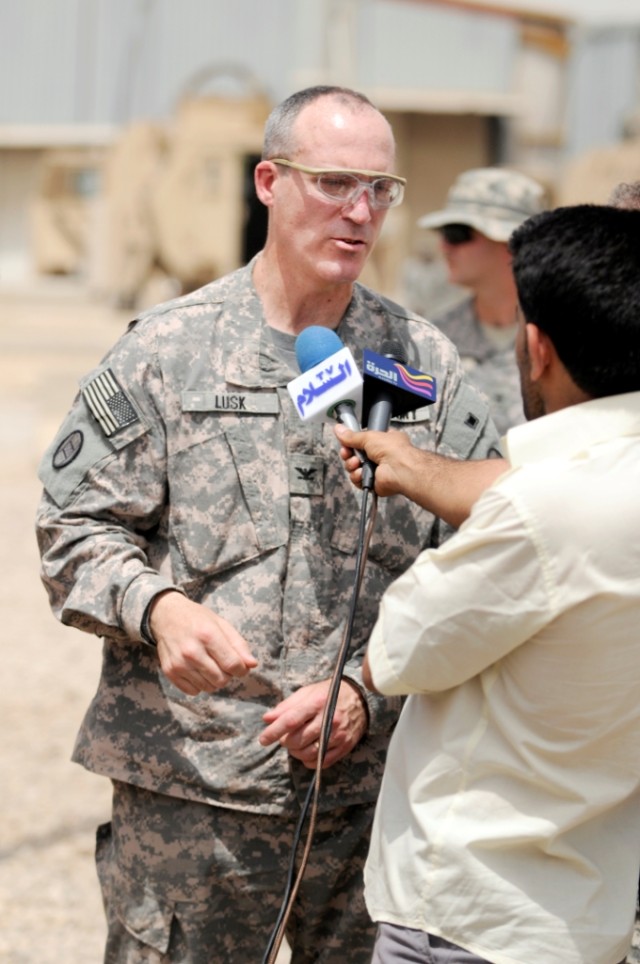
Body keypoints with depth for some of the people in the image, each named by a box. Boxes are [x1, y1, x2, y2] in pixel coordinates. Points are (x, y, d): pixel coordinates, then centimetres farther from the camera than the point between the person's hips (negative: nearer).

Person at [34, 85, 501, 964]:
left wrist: (367, 691, -7)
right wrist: (157, 607, -18)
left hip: (373, 788, 2)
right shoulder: (166, 352, 2)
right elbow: (75, 528, 2)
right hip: (188, 784, -2)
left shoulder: (427, 365, 8)